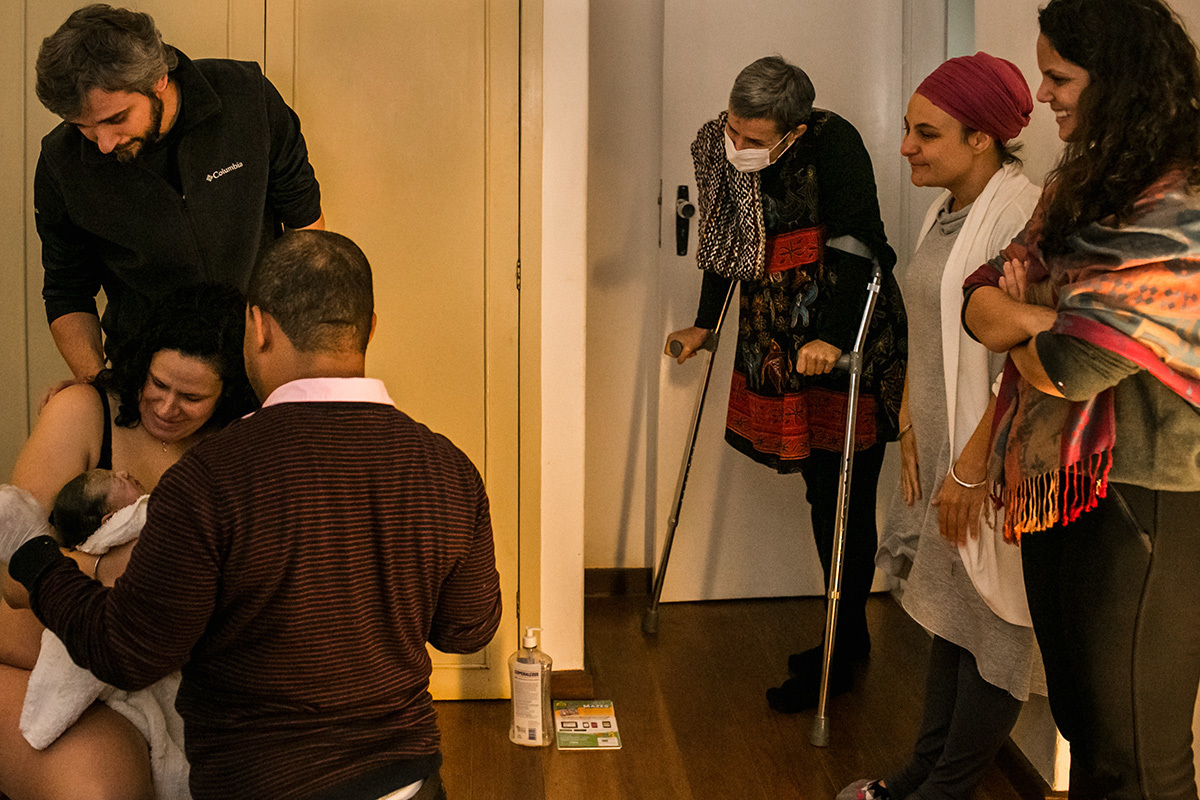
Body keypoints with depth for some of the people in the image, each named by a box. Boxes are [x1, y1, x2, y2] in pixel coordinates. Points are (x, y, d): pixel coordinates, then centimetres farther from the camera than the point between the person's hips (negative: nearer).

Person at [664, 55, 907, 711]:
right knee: (821, 492, 14)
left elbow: (856, 244, -26)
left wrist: (834, 338, -35)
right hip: (778, 349, 7)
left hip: (847, 349, -6)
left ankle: (839, 659, 11)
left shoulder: (833, 143, -18)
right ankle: (849, 636, 29)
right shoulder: (721, 147, 1)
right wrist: (705, 325, 22)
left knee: (841, 502, -1)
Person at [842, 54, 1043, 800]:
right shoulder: (946, 211, 9)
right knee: (949, 610, 18)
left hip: (993, 460, -9)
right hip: (940, 449, 9)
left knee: (992, 623, 5)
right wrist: (910, 424, 9)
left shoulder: (1023, 216, -20)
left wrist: (972, 468, -20)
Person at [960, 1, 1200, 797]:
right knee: (1080, 725, 21)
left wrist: (1019, 325, -2)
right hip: (1058, 490, 8)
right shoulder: (1079, 187, 9)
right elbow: (980, 300, 4)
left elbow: (1066, 365, -23)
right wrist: (1049, 318, -15)